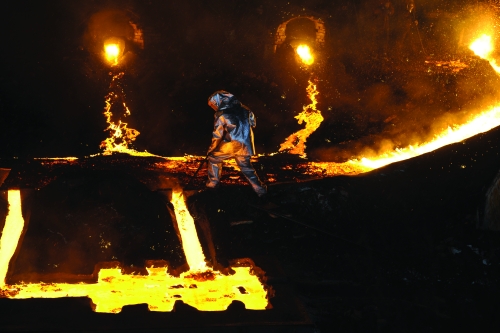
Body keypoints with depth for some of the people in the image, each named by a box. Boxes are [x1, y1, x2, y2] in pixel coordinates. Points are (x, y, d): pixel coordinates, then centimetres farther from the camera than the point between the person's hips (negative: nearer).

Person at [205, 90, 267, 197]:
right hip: (245, 146, 5)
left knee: (214, 157, 17)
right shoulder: (242, 108, 4)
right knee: (246, 167, 18)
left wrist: (211, 149, 2)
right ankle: (260, 190, 14)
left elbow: (217, 135, -10)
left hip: (232, 145, -5)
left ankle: (213, 182, 18)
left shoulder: (222, 115, -12)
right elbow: (252, 122, 16)